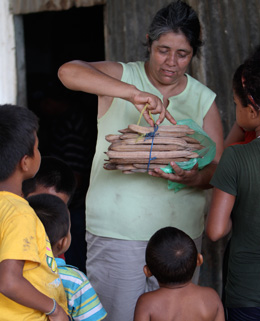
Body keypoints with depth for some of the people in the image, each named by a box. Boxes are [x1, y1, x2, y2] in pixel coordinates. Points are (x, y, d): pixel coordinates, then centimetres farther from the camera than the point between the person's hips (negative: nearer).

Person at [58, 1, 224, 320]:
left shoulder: (204, 100, 7)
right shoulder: (121, 77, -1)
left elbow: (220, 168, 4)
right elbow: (68, 71, -21)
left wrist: (194, 178, -20)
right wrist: (133, 93, -33)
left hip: (181, 238, 3)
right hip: (116, 234, -3)